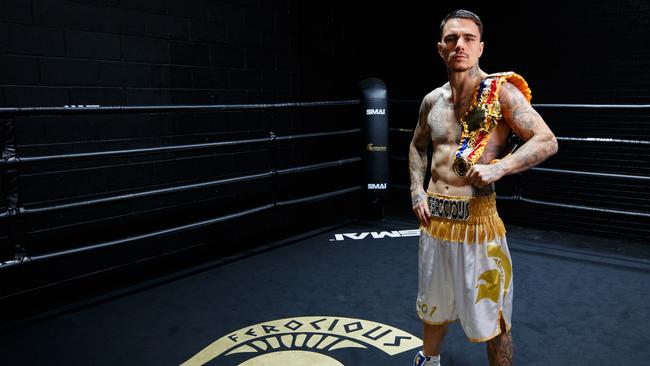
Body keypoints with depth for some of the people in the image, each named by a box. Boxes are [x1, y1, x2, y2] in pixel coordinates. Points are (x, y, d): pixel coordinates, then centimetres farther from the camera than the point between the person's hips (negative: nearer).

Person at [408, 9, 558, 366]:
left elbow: (547, 141, -12)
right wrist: (417, 193, 9)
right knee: (434, 303, 23)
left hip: (477, 219, -5)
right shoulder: (432, 100, 7)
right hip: (434, 217, 6)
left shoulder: (501, 91, -9)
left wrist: (498, 168, -25)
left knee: (490, 317, 7)